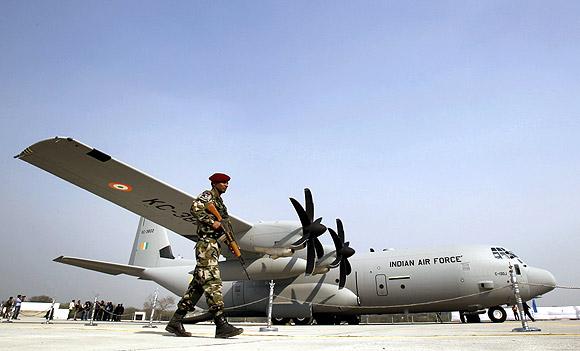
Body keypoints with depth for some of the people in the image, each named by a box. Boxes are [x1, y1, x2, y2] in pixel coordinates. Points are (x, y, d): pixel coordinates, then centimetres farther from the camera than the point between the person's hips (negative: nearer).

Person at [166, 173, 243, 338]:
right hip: (206, 244, -9)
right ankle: (221, 324, -20)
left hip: (213, 245, 9)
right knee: (212, 281, -15)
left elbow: (225, 221, 27)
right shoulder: (208, 195, 1)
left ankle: (176, 321, 11)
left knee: (198, 284, 7)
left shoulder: (219, 202, 27)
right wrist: (212, 222, -17)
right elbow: (195, 208, -18)